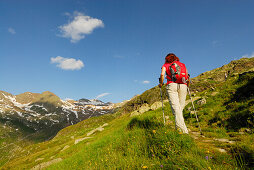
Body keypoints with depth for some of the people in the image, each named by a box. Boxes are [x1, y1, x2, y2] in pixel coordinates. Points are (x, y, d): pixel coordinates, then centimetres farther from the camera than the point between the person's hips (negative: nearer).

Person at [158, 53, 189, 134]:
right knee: (181, 107, 9)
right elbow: (188, 77, 17)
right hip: (183, 86, 3)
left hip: (172, 85, -3)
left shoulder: (165, 65, 18)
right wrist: (187, 85, 34)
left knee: (175, 108, -10)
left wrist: (161, 83, 12)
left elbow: (162, 74, -2)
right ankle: (178, 127, 8)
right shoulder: (182, 64, 26)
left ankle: (183, 130, -20)